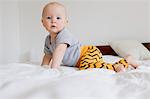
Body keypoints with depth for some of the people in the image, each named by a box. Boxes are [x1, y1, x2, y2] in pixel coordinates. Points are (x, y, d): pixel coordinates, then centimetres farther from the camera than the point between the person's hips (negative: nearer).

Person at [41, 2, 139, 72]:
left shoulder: (63, 34, -21)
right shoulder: (48, 40, 8)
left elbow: (60, 50, -36)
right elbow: (48, 55, 19)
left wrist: (54, 68, -40)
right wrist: (43, 68, 7)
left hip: (89, 52, -9)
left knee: (85, 66, -38)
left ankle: (116, 67, -28)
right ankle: (126, 60, 29)